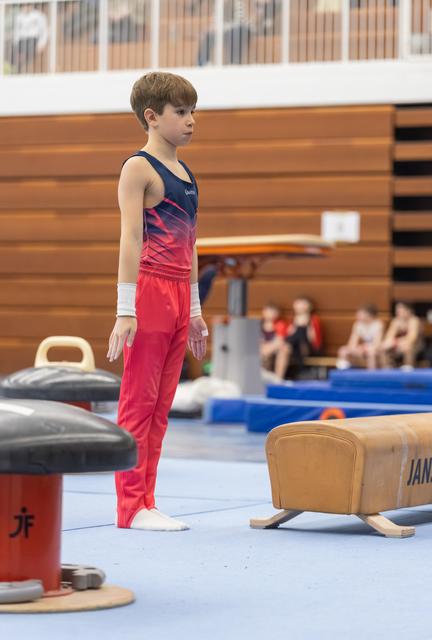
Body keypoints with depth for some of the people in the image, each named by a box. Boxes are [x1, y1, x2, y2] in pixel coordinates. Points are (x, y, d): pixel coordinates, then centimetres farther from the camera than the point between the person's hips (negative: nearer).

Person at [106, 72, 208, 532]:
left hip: (179, 296, 8)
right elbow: (130, 239, -13)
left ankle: (145, 502, 13)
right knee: (137, 401, -4)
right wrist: (125, 309, -18)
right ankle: (130, 507, 0)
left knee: (161, 406, 8)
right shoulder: (138, 168, -6)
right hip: (149, 291, -8)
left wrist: (195, 309, 20)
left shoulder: (185, 174, 17)